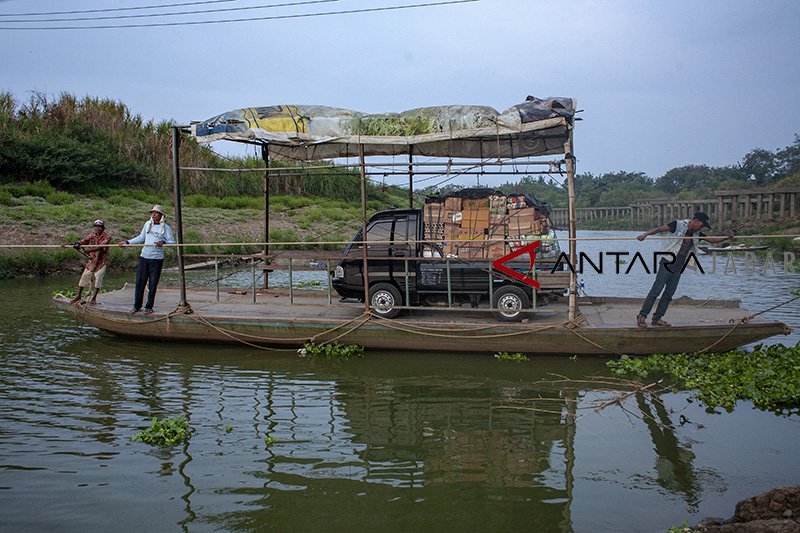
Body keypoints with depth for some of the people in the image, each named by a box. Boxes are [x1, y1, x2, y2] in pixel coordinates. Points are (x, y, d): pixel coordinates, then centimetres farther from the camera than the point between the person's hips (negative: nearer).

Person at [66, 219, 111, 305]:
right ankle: (78, 296, 16)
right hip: (92, 260, 5)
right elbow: (83, 241, -8)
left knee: (98, 277, -13)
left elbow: (100, 247, -27)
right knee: (84, 276, 3)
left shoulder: (106, 237, -13)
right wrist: (77, 244, -32)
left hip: (102, 261, -5)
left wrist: (88, 250, -39)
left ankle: (94, 298, -3)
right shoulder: (92, 235, 3)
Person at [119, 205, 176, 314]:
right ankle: (137, 306, 12)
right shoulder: (147, 224, 11)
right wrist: (127, 242, 18)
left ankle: (149, 307, 11)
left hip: (157, 259, -4)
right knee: (139, 282, 3)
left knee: (153, 284, 1)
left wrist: (163, 242, -26)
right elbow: (141, 238, 22)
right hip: (144, 257, 4)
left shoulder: (166, 228, -1)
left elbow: (172, 241, -7)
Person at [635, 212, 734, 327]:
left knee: (669, 294, 5)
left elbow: (712, 239, 16)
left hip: (679, 268, 7)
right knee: (656, 290, -10)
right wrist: (645, 234, -33)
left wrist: (727, 237, -1)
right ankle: (642, 316, -5)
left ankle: (657, 318, 10)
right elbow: (659, 229, -16)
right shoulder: (678, 225, -7)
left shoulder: (696, 234, 13)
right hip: (667, 263, -7)